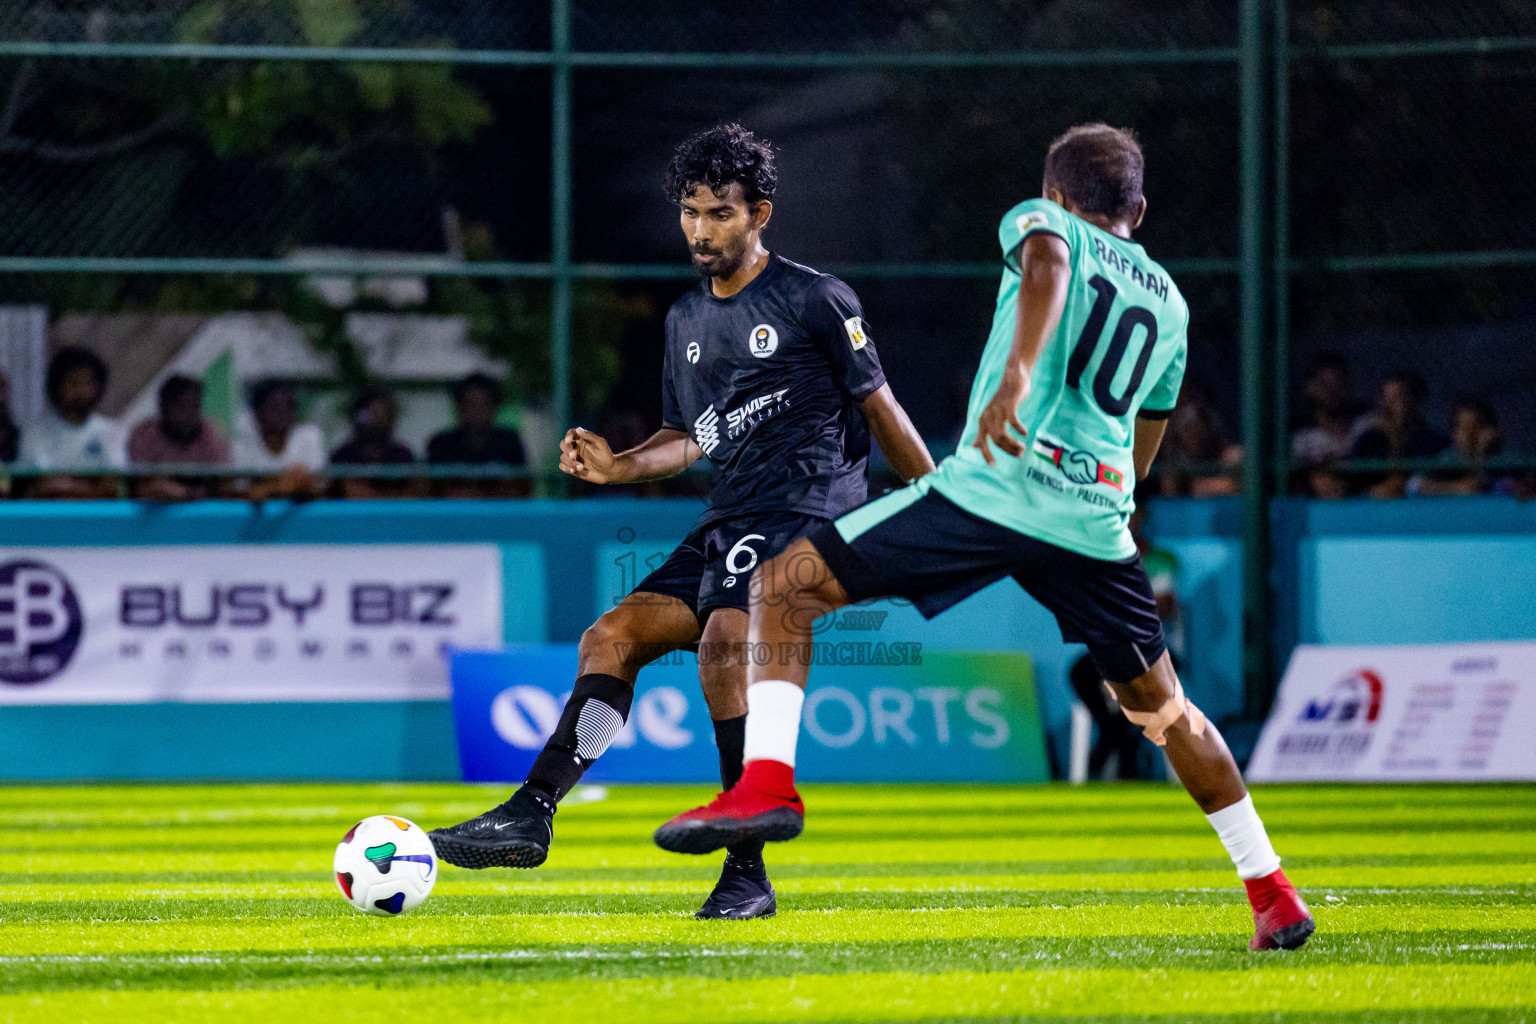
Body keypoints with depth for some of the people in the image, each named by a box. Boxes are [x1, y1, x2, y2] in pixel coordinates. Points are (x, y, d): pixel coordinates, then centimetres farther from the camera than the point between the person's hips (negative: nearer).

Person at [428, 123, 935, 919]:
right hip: (726, 521, 8)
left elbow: (880, 411, 2)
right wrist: (618, 466, 6)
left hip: (805, 508, -8)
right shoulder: (686, 319, 19)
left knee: (724, 643, -29)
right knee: (612, 637, -3)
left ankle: (748, 872, -28)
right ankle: (531, 813, -8)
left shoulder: (815, 300, -2)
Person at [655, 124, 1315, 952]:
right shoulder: (1169, 301, 26)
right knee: (1162, 707, 22)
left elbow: (1047, 267, -15)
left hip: (988, 490, -5)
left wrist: (1017, 376, -30)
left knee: (784, 584, 2)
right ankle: (1272, 892, 24)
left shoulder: (1040, 222, 12)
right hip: (1095, 520, 5)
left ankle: (766, 780, -17)